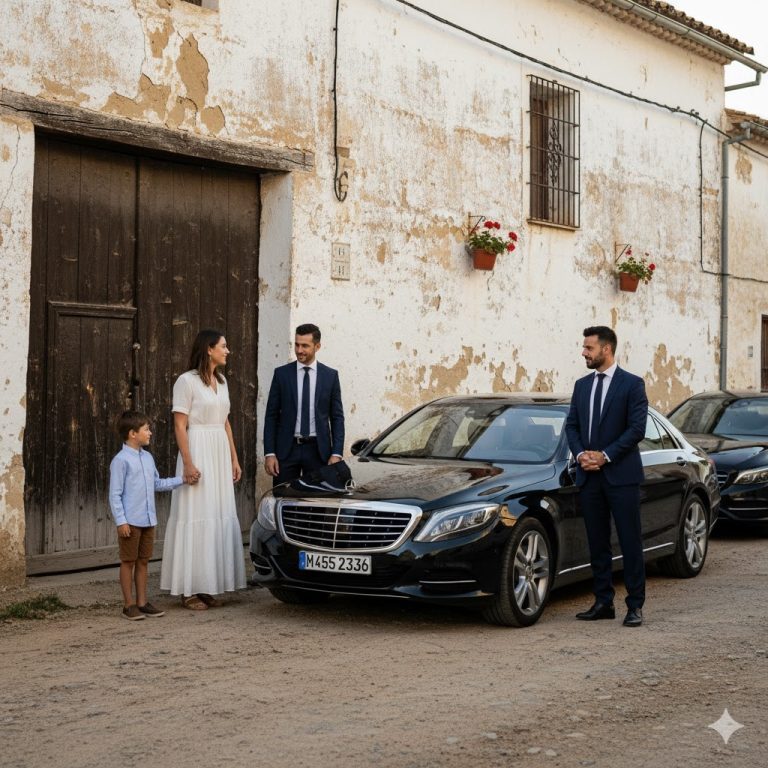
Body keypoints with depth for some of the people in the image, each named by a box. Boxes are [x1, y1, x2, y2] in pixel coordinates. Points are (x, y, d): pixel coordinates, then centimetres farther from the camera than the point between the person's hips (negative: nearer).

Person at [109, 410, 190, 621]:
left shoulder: (148, 458, 11)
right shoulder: (121, 460, -12)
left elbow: (157, 483, 22)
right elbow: (115, 494, -12)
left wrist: (181, 480, 15)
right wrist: (121, 521, -16)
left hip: (148, 521, 7)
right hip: (131, 522, -7)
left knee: (143, 561, 12)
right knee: (128, 562, 3)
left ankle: (142, 602, 19)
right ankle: (129, 604, 10)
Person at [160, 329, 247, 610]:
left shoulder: (221, 381, 14)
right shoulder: (187, 381, -9)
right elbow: (179, 425, -12)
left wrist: (234, 459, 14)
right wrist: (188, 463, -18)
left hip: (220, 454, 8)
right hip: (197, 452, -8)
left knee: (220, 518, 7)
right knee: (195, 517, -7)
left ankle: (208, 586, 14)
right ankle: (190, 590, -2)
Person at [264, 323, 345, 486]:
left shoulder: (331, 375, 5)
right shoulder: (281, 373, 4)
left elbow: (337, 417, 5)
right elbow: (271, 416, 3)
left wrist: (336, 454, -3)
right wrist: (269, 453, -4)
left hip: (318, 450, 0)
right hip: (287, 449, 0)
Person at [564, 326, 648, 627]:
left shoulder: (632, 384, -4)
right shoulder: (582, 385, 14)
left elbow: (637, 428, -10)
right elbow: (571, 425, 13)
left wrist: (605, 455, -14)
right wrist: (580, 454, -5)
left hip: (621, 475, -5)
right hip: (589, 477, 6)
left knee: (630, 543, -2)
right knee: (597, 543, 9)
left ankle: (635, 606, 3)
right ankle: (603, 603, 16)